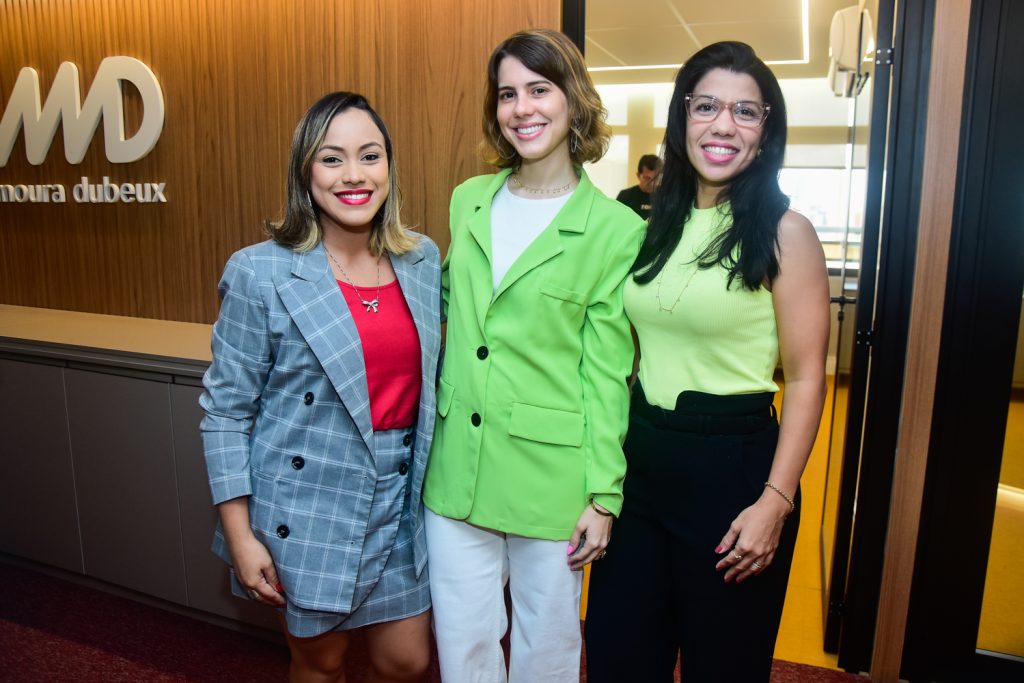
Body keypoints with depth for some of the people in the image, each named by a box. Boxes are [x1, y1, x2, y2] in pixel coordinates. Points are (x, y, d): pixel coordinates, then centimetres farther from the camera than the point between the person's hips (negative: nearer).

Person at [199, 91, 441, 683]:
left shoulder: (424, 260, 0)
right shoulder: (260, 273, -12)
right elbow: (226, 411, -7)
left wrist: (434, 487, 8)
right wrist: (240, 536, -8)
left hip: (401, 501, 4)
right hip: (306, 511, -3)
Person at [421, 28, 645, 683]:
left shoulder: (615, 229, -8)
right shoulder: (468, 201, 6)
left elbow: (605, 372, -6)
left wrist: (604, 495, -5)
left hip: (549, 473, -3)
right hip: (456, 467, 4)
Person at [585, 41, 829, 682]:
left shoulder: (784, 232, -9)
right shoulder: (654, 225, 5)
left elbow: (806, 378, -10)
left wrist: (775, 500, -16)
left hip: (733, 463, -4)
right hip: (640, 457, 5)